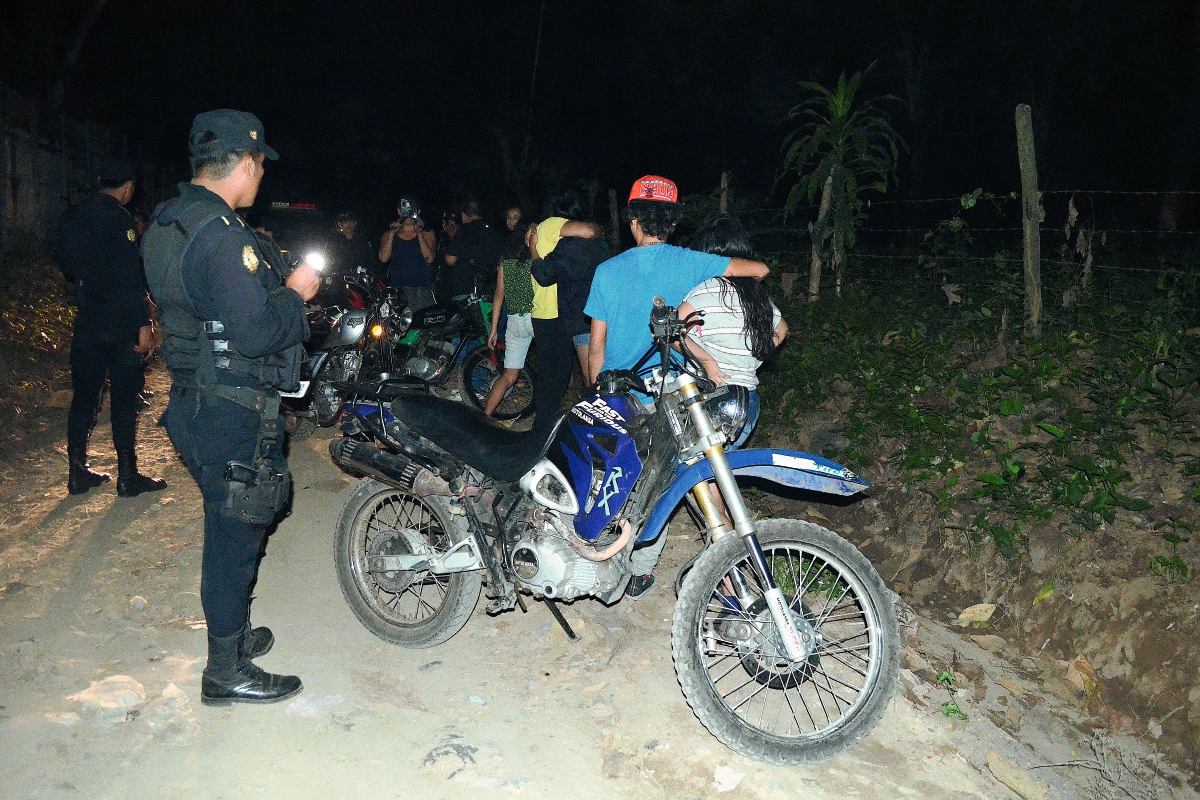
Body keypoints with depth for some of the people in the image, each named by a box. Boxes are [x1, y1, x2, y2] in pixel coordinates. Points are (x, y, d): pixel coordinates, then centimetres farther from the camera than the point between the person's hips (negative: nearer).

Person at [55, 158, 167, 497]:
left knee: (84, 396, 12)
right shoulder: (120, 219, -14)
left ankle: (77, 472, 18)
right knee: (124, 399, 1)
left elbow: (66, 266, 18)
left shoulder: (71, 218, 8)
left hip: (87, 322, 7)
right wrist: (144, 323, -18)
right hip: (121, 324, -6)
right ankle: (127, 476, 6)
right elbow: (131, 277, -19)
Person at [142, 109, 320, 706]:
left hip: (197, 403, 10)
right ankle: (227, 672, 18)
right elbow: (256, 332, -27)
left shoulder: (168, 221, 11)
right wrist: (295, 293, -11)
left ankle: (231, 632, 41)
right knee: (236, 534, 3)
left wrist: (275, 286, 14)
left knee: (229, 530, 23)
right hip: (232, 413, -10)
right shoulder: (220, 233, -22)